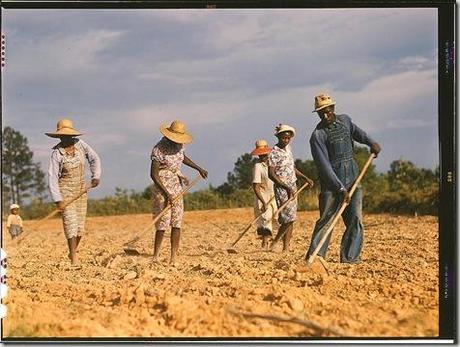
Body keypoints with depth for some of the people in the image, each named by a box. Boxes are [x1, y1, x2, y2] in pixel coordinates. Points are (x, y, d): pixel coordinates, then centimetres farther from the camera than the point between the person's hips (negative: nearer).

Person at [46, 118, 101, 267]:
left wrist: (96, 176, -6)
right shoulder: (56, 153, -13)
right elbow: (52, 177, -16)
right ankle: (74, 260, -13)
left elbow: (94, 159, 8)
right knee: (70, 223, -13)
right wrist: (58, 200, -22)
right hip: (65, 191, -5)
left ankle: (72, 252, 30)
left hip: (81, 190, 5)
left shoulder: (80, 144, -3)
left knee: (80, 225, 9)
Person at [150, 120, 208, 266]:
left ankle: (174, 258, 4)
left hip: (177, 187, 7)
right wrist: (166, 194, -21)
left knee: (177, 223, 2)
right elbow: (153, 174, -18)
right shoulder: (159, 149, -17)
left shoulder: (180, 145, 3)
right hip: (162, 187, -7)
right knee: (163, 223, -8)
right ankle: (155, 256, 4)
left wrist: (198, 168, 21)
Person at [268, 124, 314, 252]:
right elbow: (271, 174, -20)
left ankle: (286, 247, 7)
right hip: (282, 189, -8)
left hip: (292, 188, 8)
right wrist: (287, 188, -24)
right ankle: (274, 243, -2)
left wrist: (306, 178, 20)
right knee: (288, 218, -14)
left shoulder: (288, 148, 11)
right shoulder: (274, 153, -14)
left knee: (290, 219, 5)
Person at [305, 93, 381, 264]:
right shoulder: (317, 135, -9)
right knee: (325, 219, -9)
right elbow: (324, 166, -16)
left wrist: (371, 142, 13)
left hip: (353, 179, 5)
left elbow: (356, 132, 33)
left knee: (355, 219, -3)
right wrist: (340, 189, -22)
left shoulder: (345, 120, 10)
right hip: (332, 183, -5)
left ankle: (349, 259, -2)